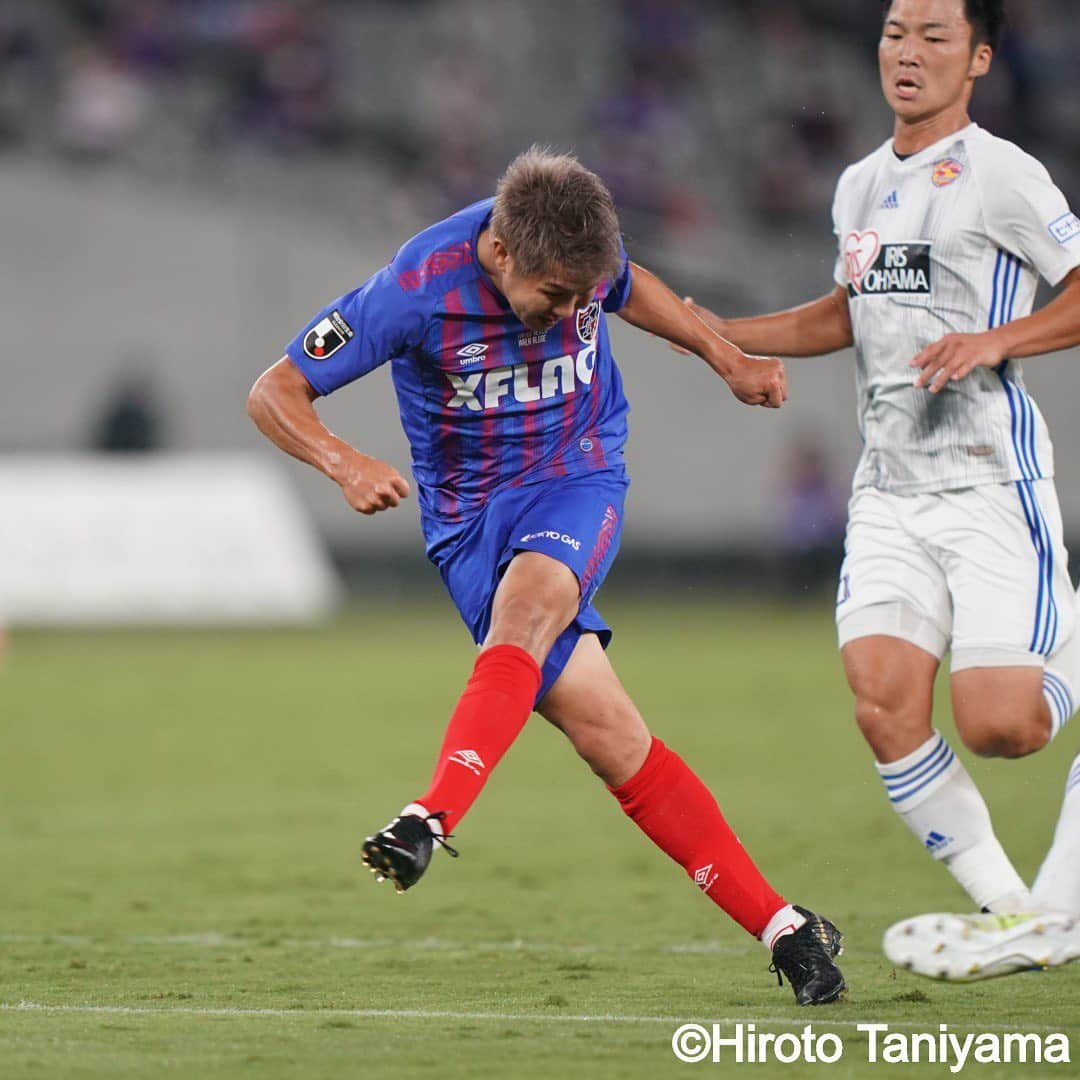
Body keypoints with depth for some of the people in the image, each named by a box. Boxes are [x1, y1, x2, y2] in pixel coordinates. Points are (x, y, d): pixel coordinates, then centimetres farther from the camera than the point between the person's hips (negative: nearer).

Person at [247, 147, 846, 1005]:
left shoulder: (579, 250, -10)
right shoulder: (416, 291, -22)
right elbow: (273, 393, -14)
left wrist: (728, 358, 12)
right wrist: (344, 464, -31)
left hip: (577, 479, 2)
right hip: (468, 514, -2)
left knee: (524, 605, -35)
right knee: (611, 740, -10)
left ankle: (434, 818, -46)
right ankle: (783, 930, -5)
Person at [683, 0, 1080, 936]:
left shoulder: (999, 173, -6)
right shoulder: (861, 187, 15)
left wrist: (995, 341, -20)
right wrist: (723, 333, 20)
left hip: (991, 482, -6)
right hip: (889, 489, 6)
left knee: (995, 725, -14)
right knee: (883, 704, -13)